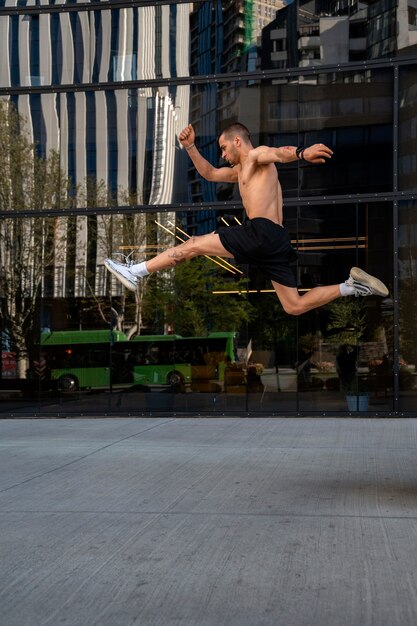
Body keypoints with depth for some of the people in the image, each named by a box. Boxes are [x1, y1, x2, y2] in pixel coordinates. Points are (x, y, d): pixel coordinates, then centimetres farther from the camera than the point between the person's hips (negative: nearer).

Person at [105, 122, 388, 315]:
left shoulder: (257, 156, 5)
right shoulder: (240, 171, 33)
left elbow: (279, 152, -19)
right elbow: (209, 174, 43)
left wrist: (301, 152, -42)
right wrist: (190, 147, 31)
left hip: (263, 233, -10)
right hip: (277, 241, 10)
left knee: (194, 244, -2)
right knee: (295, 306, 8)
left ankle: (136, 272, 2)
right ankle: (352, 286, 3)